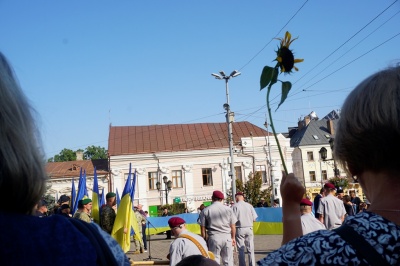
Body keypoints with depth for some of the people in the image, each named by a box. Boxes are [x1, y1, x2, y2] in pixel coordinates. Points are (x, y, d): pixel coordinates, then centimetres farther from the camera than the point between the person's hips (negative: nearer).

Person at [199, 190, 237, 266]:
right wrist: (233, 238, 19)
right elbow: (233, 226, 8)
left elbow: (203, 228, -1)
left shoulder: (205, 211, 0)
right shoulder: (228, 209, 5)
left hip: (213, 237, -1)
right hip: (227, 237, 2)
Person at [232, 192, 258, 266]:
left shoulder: (235, 206, -8)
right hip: (249, 228, 2)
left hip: (240, 229, -2)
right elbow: (254, 218, 1)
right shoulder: (249, 205, 0)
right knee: (250, 249, 9)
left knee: (241, 250, 5)